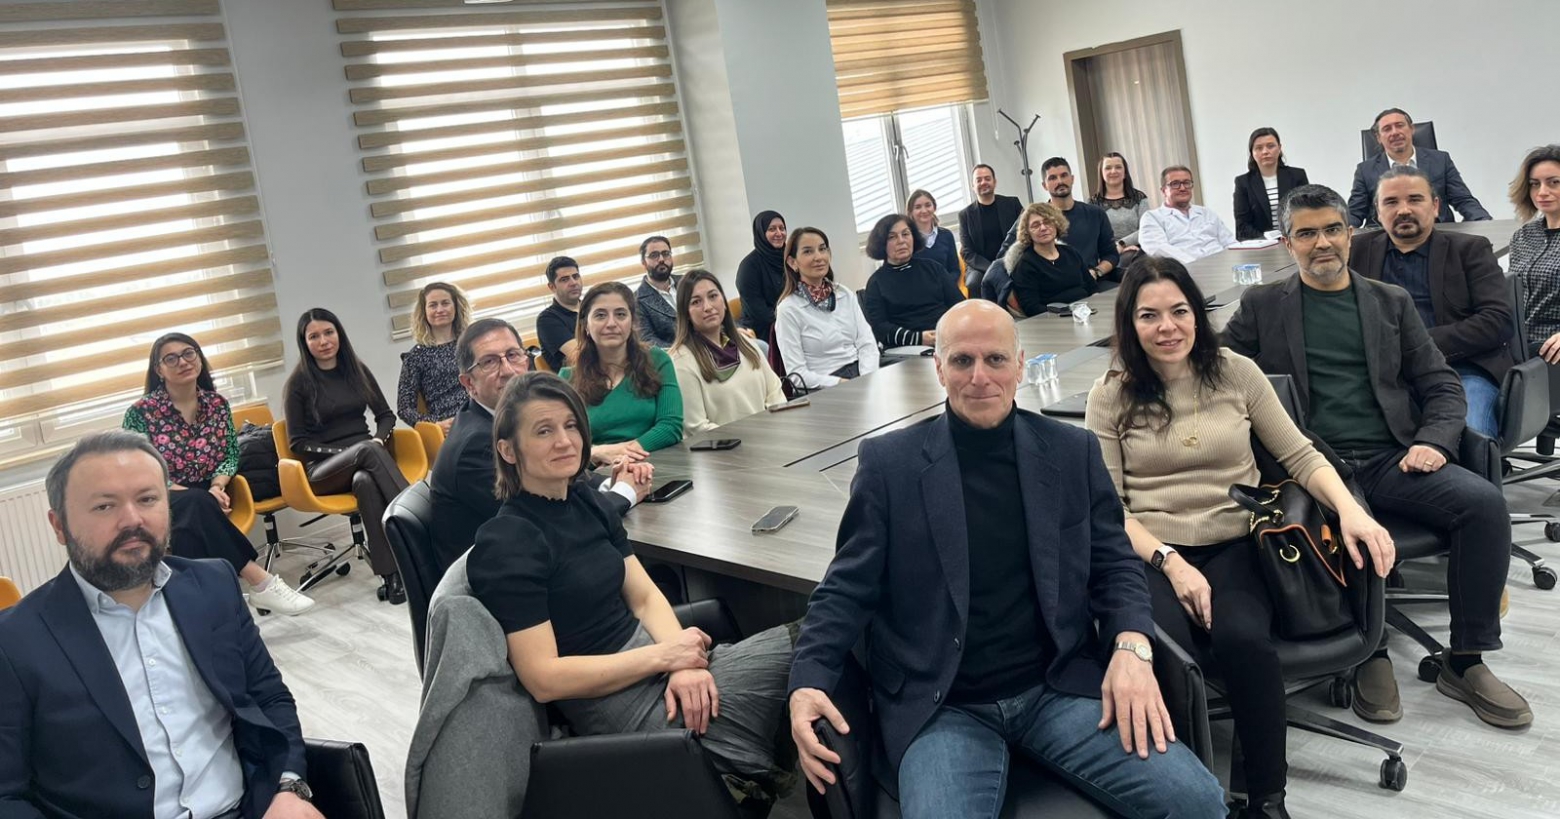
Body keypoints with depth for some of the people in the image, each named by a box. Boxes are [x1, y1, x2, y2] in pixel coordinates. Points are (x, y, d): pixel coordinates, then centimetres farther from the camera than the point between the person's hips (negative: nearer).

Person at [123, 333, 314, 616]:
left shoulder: (217, 404, 7)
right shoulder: (141, 412, -5)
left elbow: (231, 454, 5)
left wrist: (217, 487, -18)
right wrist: (197, 495, -22)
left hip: (206, 497, 4)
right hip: (161, 501, -4)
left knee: (193, 525, -32)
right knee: (197, 504, -35)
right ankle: (260, 582, -41)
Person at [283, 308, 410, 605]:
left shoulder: (356, 370, 12)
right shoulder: (299, 382, 1)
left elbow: (385, 414, 16)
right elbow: (297, 442, 0)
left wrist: (380, 439, -6)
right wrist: (339, 451, -14)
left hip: (366, 457, 2)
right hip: (324, 468, -2)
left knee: (365, 482, -38)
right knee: (367, 450, -38)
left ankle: (390, 575, -45)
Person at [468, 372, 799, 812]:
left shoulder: (587, 503, 7)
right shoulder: (507, 544, -17)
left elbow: (645, 596, 6)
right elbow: (542, 678, -19)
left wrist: (684, 663, -14)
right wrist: (664, 655, -18)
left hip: (652, 667, 8)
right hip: (619, 706, -8)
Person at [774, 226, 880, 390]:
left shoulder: (846, 295, 12)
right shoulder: (788, 309, -4)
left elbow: (867, 343, 5)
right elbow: (797, 373, -8)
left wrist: (867, 380, -13)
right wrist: (842, 383, -18)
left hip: (861, 377, 4)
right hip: (826, 390, -4)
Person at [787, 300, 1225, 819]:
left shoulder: (1072, 452, 6)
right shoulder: (890, 462, -1)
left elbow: (1115, 564, 10)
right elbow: (848, 589, 1)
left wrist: (1132, 646, -10)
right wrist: (809, 682, -15)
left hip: (1060, 689, 3)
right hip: (940, 708, -2)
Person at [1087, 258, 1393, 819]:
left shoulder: (1237, 373, 8)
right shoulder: (1110, 396, 4)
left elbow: (1299, 456, 10)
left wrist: (1350, 508, -10)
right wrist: (1170, 561, -14)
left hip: (1234, 547, 1)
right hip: (1150, 553, -1)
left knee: (1243, 638, -32)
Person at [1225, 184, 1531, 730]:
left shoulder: (1391, 302, 19)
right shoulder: (1262, 306, 13)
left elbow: (1441, 386, 15)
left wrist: (1434, 441, -5)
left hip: (1392, 459, 3)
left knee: (1484, 502, -23)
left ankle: (1465, 663, -9)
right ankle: (1368, 657, -12)